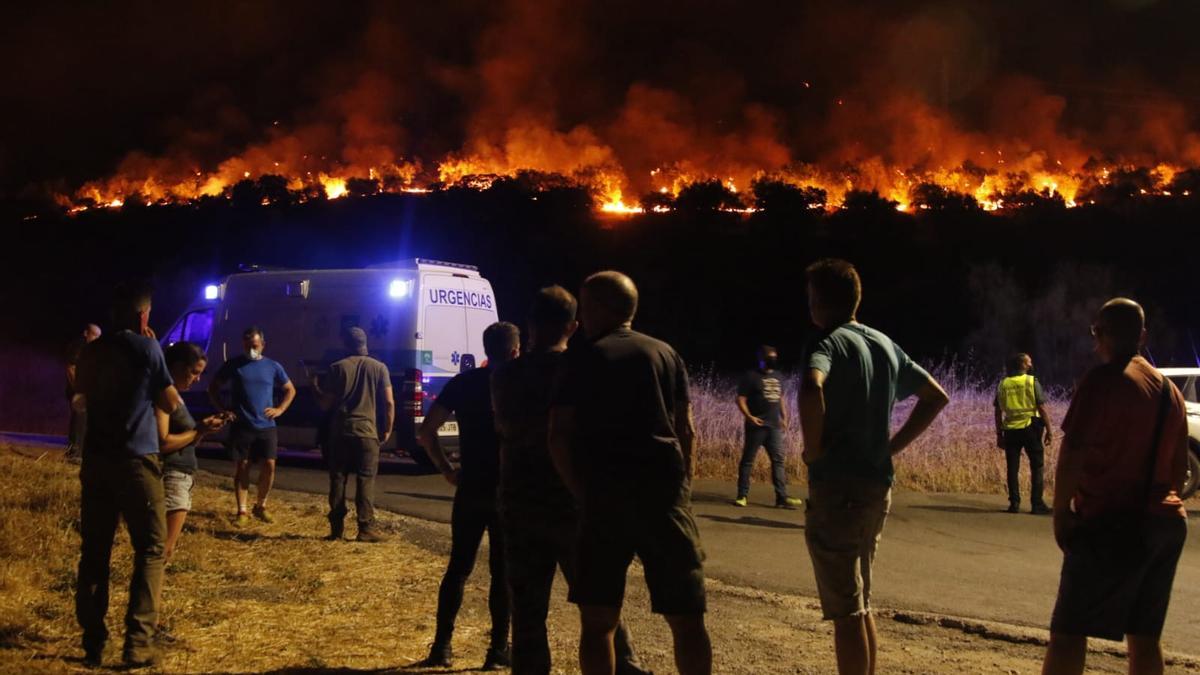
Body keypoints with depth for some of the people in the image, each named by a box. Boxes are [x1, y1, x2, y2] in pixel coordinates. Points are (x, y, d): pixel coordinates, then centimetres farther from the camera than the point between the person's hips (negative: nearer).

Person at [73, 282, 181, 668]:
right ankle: (138, 643, -7)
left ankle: (93, 642, 9)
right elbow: (170, 404, 2)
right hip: (136, 461, -5)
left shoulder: (91, 352, 10)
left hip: (96, 460, 5)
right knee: (150, 549, 0)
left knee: (94, 551, 8)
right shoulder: (146, 348, -6)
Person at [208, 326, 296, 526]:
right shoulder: (234, 364, 2)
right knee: (241, 467, 0)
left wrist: (280, 409, 3)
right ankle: (242, 512, 5)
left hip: (266, 426, 1)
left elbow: (290, 390, 17)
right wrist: (223, 410, -1)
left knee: (268, 466, -4)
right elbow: (213, 388, 10)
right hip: (241, 426, -1)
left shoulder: (273, 366, 6)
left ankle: (260, 506, 15)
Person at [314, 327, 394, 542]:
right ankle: (366, 529, -4)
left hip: (340, 432, 1)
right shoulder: (379, 368, 0)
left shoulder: (338, 368, -1)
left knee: (338, 480, 8)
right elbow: (389, 402, -4)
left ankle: (337, 529, 8)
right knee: (366, 480, 1)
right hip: (367, 431, -1)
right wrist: (387, 429, 6)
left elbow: (326, 403, 0)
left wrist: (317, 389, 19)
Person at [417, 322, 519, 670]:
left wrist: (447, 470, 4)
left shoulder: (463, 382, 4)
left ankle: (442, 645, 10)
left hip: (470, 490, 3)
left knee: (458, 566, 12)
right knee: (503, 571, 6)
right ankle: (499, 649, 7)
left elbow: (427, 430, -2)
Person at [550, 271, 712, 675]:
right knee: (686, 617, 4)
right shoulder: (665, 353, 12)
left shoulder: (582, 359, 3)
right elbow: (686, 430, 8)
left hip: (605, 495, -2)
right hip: (664, 491, 2)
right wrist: (682, 487, 14)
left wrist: (582, 493, 3)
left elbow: (559, 437, -3)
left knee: (597, 618, 6)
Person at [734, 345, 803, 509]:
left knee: (778, 460, 1)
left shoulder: (777, 378, 15)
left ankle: (782, 497, -1)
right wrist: (749, 417, -21)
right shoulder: (751, 377, -5)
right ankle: (742, 495, 4)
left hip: (774, 426, 6)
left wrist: (784, 417, 11)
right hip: (756, 426, -6)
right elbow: (741, 399, -9)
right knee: (748, 460, -1)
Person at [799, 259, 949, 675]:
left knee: (845, 611, -1)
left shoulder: (829, 343, -11)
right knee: (860, 604, 20)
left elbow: (811, 388, -34)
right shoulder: (885, 345, 12)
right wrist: (893, 445, 16)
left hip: (837, 487, -8)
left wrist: (813, 447, -19)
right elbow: (936, 397, 21)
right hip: (878, 486, 8)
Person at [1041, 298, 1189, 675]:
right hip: (1166, 523, 7)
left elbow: (1072, 451, -17)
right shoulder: (1170, 390, 13)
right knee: (1145, 636, 12)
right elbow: (1180, 469, 17)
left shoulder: (1104, 380, -9)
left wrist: (1061, 510, -9)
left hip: (1113, 523, -7)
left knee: (1068, 632, -6)